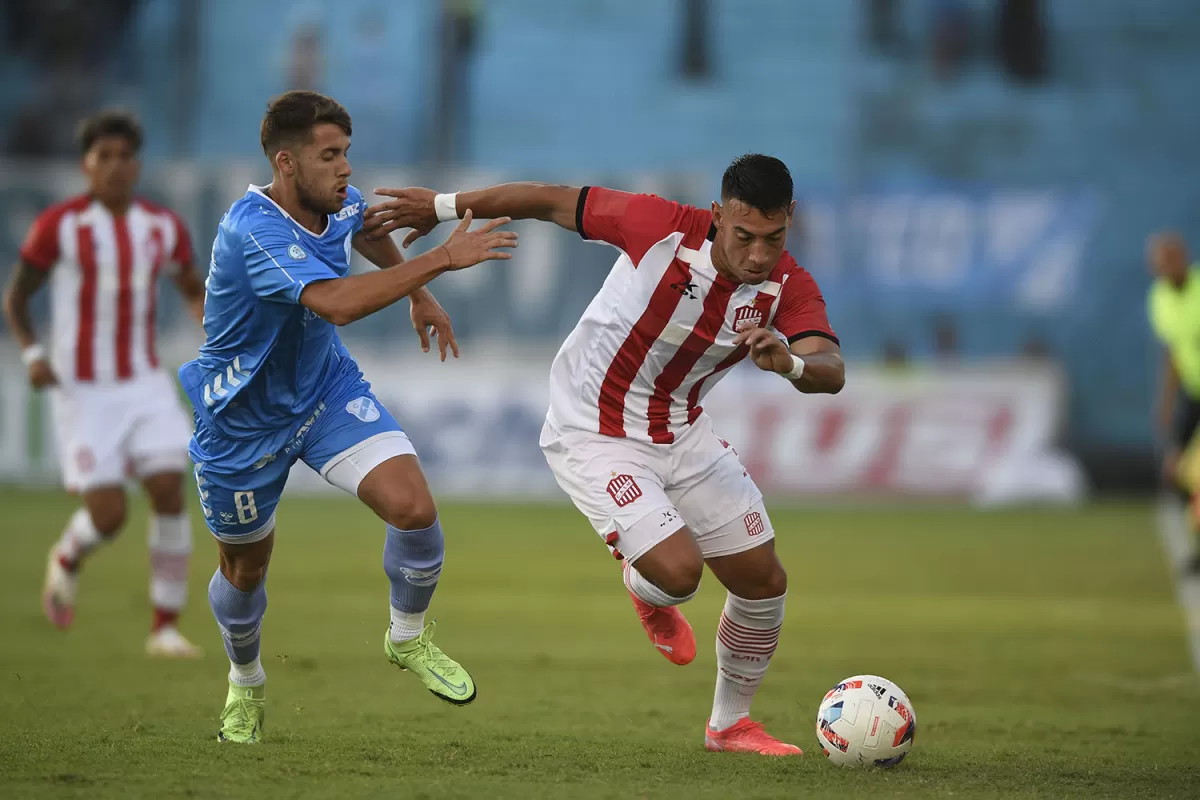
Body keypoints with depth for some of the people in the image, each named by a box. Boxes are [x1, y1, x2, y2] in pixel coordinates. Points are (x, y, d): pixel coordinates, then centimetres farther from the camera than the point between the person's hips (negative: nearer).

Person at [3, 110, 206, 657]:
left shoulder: (163, 227, 3)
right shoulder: (59, 226, -9)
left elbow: (193, 289, 18)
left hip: (144, 383, 4)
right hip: (82, 390, -4)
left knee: (170, 492, -13)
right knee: (108, 516, -10)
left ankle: (166, 627, -3)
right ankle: (67, 559, 27)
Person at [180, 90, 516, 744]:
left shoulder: (340, 201, -11)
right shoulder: (252, 230, -35)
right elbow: (337, 301, -50)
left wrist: (418, 294, 22)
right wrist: (442, 260, -47)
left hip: (326, 386, 5)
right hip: (245, 416, -5)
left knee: (413, 507, -17)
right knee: (245, 568, 14)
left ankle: (407, 638, 11)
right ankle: (245, 684, 46)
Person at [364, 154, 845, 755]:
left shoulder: (791, 288, -16)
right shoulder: (661, 227, -27)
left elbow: (831, 372, -32)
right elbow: (555, 202, -15)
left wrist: (788, 362, -56)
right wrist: (442, 207, -7)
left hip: (681, 432, 5)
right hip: (594, 436, -5)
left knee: (763, 580, 7)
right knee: (678, 571, -22)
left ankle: (730, 724, 31)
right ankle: (646, 593, 19)